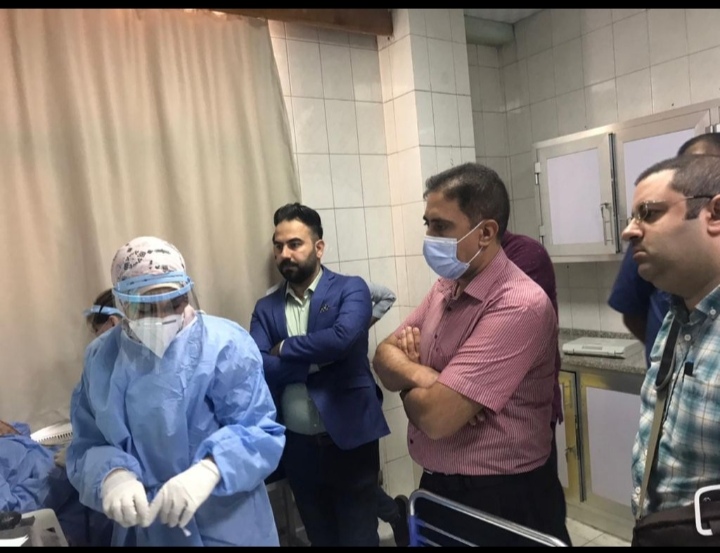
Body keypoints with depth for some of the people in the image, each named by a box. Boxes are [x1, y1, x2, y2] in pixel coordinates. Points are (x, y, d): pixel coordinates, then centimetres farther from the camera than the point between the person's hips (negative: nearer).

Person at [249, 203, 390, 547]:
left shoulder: (351, 289, -6)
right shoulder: (266, 308, 4)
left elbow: (343, 338, -25)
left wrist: (284, 349, -12)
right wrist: (317, 360, -17)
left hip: (349, 438, -4)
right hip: (297, 446, 4)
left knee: (358, 537, 11)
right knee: (320, 537, 21)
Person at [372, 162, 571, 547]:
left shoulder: (519, 305, -26)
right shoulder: (445, 287, 1)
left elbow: (436, 416, -29)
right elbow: (384, 356, 1)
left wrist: (406, 379, -8)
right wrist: (421, 375, -20)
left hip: (502, 500, -7)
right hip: (437, 487, 8)